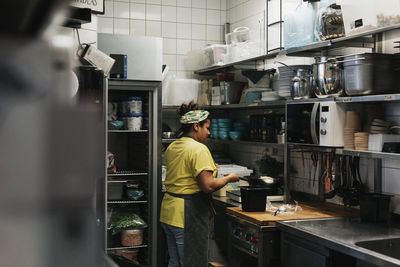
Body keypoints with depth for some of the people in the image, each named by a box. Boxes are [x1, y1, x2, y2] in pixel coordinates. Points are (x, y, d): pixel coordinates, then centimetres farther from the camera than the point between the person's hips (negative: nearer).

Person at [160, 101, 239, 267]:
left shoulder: (172, 147, 11)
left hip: (169, 213, 9)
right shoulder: (199, 149, -16)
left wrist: (209, 169, 23)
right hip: (189, 216, -9)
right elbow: (208, 186, -23)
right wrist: (229, 178, -6)